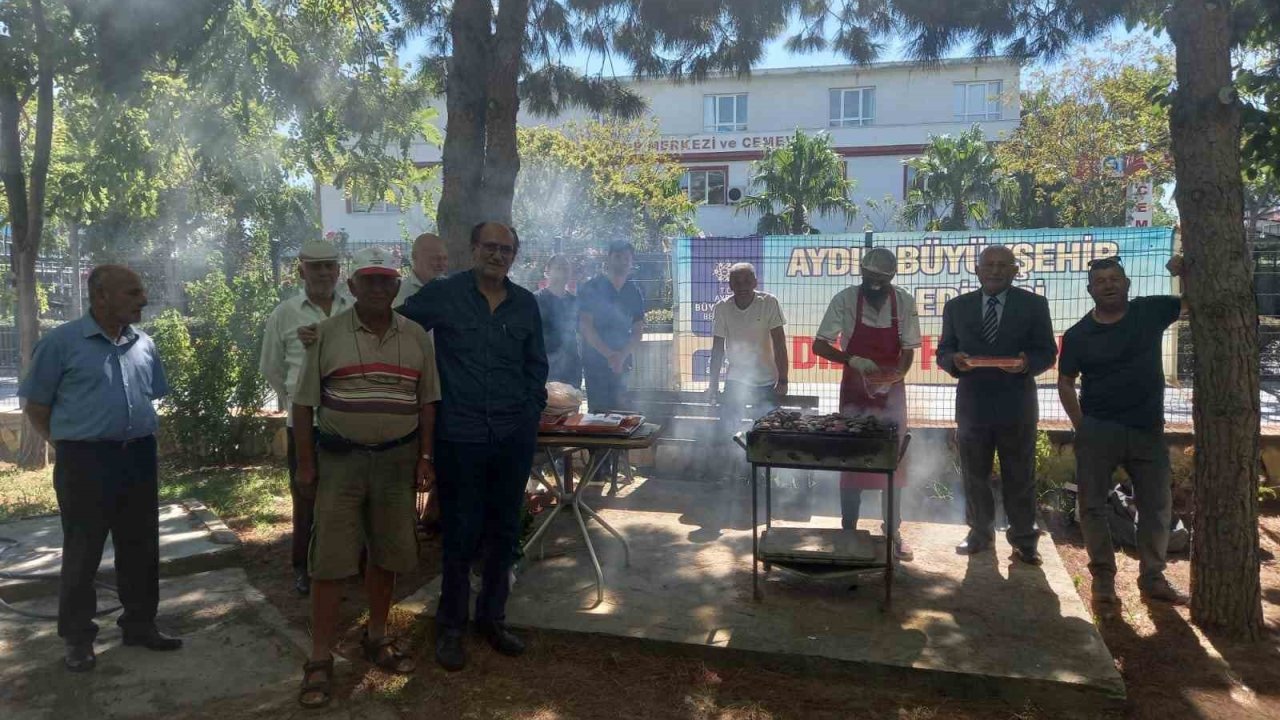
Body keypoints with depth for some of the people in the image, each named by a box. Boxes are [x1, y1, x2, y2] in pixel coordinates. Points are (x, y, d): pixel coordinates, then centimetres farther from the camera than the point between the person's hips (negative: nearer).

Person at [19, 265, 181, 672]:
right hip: (85, 461, -5)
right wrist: (66, 444, 0)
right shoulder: (61, 342, -7)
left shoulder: (144, 345, 8)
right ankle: (77, 637, 20)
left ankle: (140, 624, 27)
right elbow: (34, 404, -2)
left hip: (139, 457, 5)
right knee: (82, 552, 5)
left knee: (141, 547, 12)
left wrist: (137, 436, 15)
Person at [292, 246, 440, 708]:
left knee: (387, 553, 12)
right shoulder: (326, 334, -3)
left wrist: (425, 458, 2)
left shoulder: (417, 337, 5)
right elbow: (305, 402, -1)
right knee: (330, 559, -1)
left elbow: (427, 402, 8)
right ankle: (320, 660, 9)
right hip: (340, 458, -2)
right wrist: (305, 463, -4)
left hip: (398, 459, 3)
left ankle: (376, 638, 30)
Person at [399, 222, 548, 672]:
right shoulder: (442, 295, -3)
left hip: (514, 437, 4)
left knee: (504, 533, 13)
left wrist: (531, 414, 9)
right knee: (460, 535, 4)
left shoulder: (525, 304, 9)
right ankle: (450, 626, 20)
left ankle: (492, 618, 29)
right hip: (460, 437, -4)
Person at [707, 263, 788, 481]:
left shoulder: (769, 303, -11)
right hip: (735, 381, 2)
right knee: (725, 428, -3)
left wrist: (782, 381, -13)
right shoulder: (721, 308, -6)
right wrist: (713, 384, 0)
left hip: (767, 383, -2)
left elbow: (779, 344, -10)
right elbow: (718, 349, 1)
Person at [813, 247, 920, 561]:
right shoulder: (845, 299, -12)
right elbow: (819, 345, -11)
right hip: (855, 392, -1)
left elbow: (907, 350, -1)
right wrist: (852, 360, -26)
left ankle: (892, 530, 18)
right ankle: (848, 529, 15)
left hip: (891, 392, 1)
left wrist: (896, 375, -21)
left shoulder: (904, 302, -7)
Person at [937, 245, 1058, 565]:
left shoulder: (1034, 305, 1)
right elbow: (943, 351, 7)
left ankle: (1023, 539, 19)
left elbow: (1048, 352, 0)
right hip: (972, 404, 2)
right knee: (974, 475, 11)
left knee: (1019, 477, 7)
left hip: (1016, 406, -2)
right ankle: (980, 533, 26)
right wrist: (954, 360, -16)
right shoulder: (957, 306, 6)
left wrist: (1027, 363, -21)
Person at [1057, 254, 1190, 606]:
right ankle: (1103, 576, 15)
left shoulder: (1151, 311, 0)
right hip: (1098, 430, -2)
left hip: (1148, 429, 2)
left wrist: (1187, 272, -15)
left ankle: (1152, 577, 24)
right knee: (1092, 505, 1)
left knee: (1157, 505, 9)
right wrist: (1081, 426, -4)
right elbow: (1066, 382, 3)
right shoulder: (1078, 334, -3)